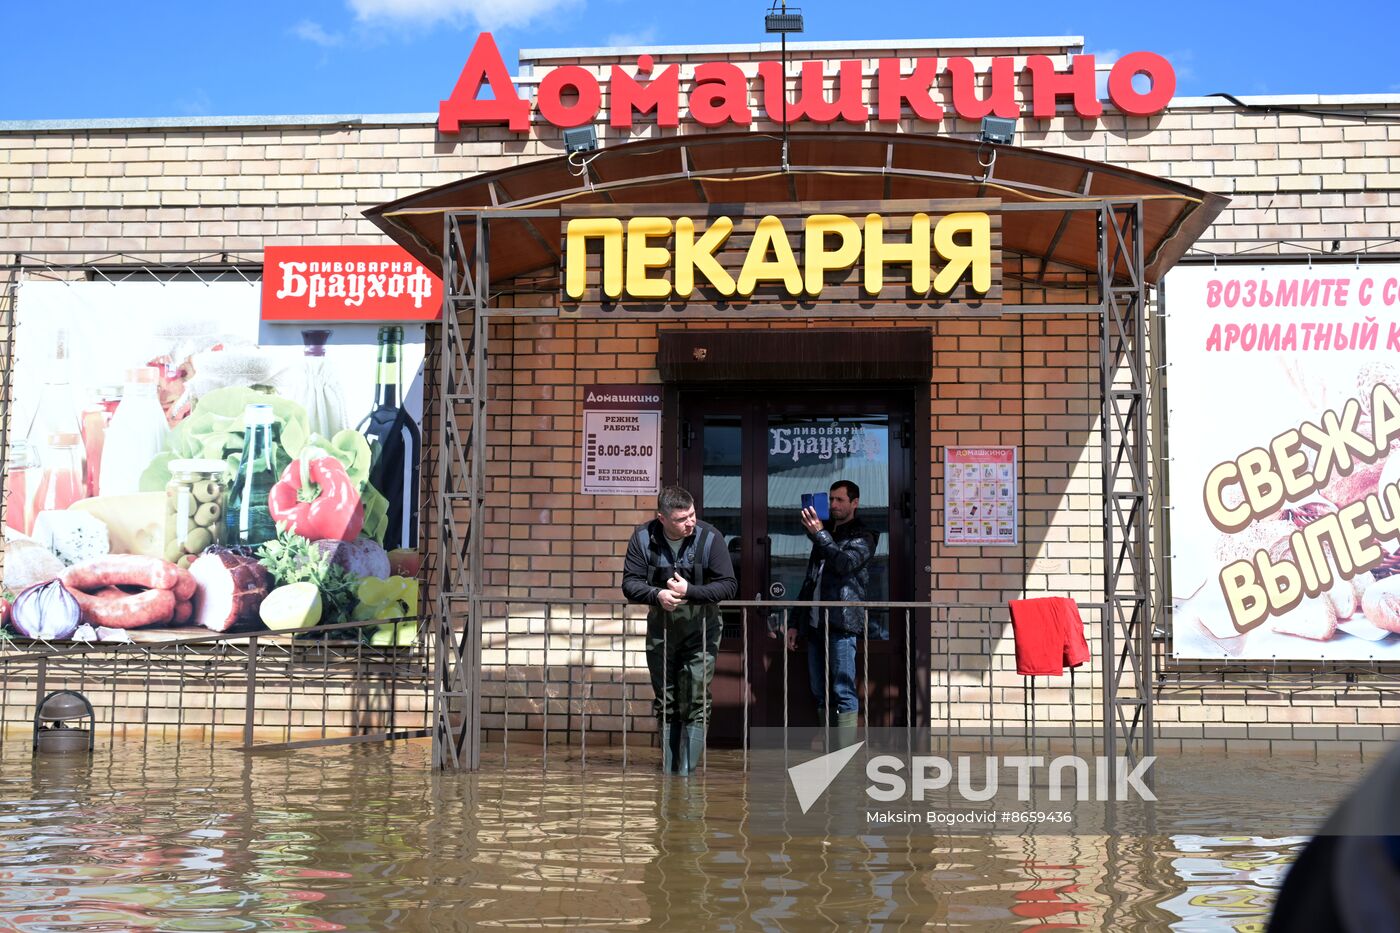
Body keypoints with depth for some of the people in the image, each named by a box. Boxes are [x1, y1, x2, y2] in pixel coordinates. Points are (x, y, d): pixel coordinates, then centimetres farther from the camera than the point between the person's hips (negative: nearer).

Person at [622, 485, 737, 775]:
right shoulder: (643, 538, -8)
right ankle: (667, 773, 20)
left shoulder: (710, 538, -15)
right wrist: (657, 595, -28)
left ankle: (687, 772, 0)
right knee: (665, 705, 10)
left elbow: (729, 585, -14)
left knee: (695, 706, -6)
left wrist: (689, 591, -26)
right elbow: (630, 582, -8)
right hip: (660, 630, 3)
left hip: (700, 631, -2)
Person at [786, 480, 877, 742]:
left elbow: (845, 563, -17)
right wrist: (794, 623, 19)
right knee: (821, 694, 7)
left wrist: (819, 534, -15)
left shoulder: (862, 537, 3)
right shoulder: (825, 536, 23)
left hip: (841, 625, -7)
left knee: (843, 693, -9)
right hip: (815, 625, 7)